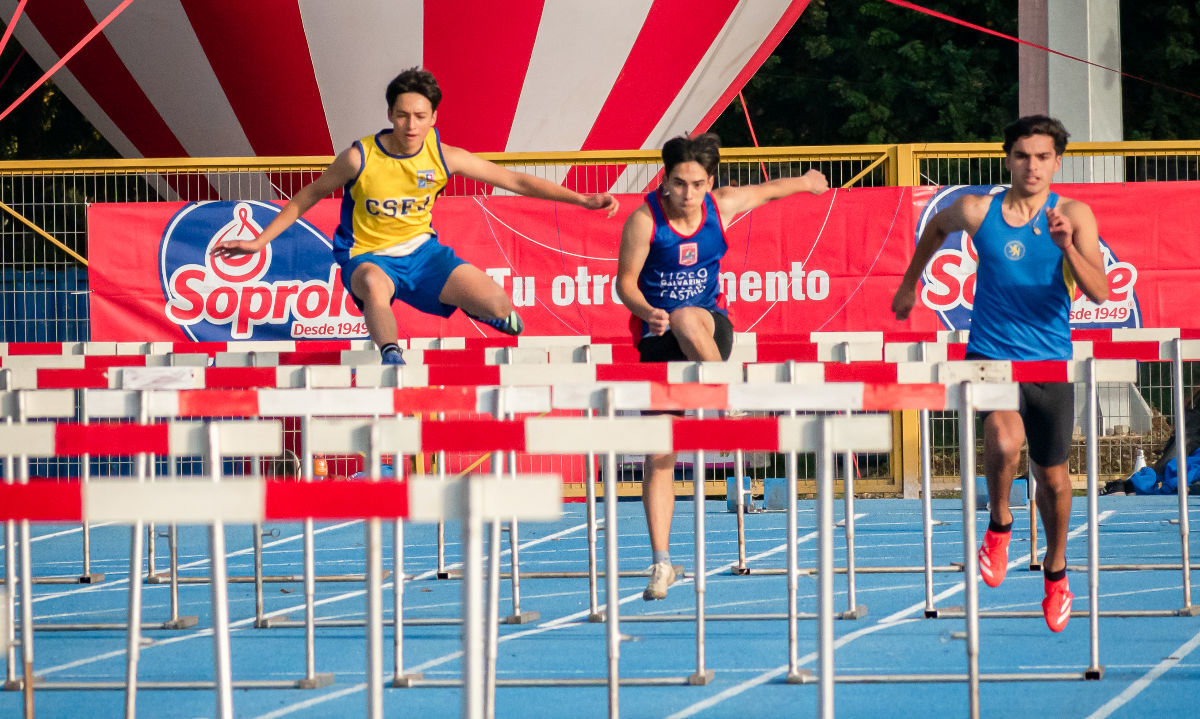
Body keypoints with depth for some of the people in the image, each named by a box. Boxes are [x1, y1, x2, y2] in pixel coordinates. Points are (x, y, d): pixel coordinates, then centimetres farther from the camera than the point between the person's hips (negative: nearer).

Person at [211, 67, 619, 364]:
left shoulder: (444, 157, -11)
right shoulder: (360, 158, -18)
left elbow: (515, 181, -6)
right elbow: (309, 196, -1)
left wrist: (583, 200, -10)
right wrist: (260, 241, -2)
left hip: (421, 251, 3)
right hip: (369, 257, -3)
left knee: (498, 306, -13)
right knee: (374, 286, -43)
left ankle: (473, 307, 24)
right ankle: (392, 357, -47)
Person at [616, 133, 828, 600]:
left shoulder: (722, 206, -5)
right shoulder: (644, 220, -14)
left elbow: (765, 191, 16)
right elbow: (625, 282, -10)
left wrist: (804, 183, 34)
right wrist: (646, 311, -30)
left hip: (710, 324, 1)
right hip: (658, 337, -1)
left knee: (686, 320, -39)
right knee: (658, 454, -6)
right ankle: (661, 562, -2)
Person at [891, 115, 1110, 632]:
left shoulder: (1074, 216, -7)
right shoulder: (978, 211, -5)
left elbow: (1099, 293, -16)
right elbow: (937, 227, 19)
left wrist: (1067, 247, -32)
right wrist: (909, 284, 27)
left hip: (1051, 362, 1)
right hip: (989, 355, -1)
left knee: (1052, 477, 13)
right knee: (1004, 443, -31)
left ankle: (1056, 573, 39)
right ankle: (998, 525, -2)